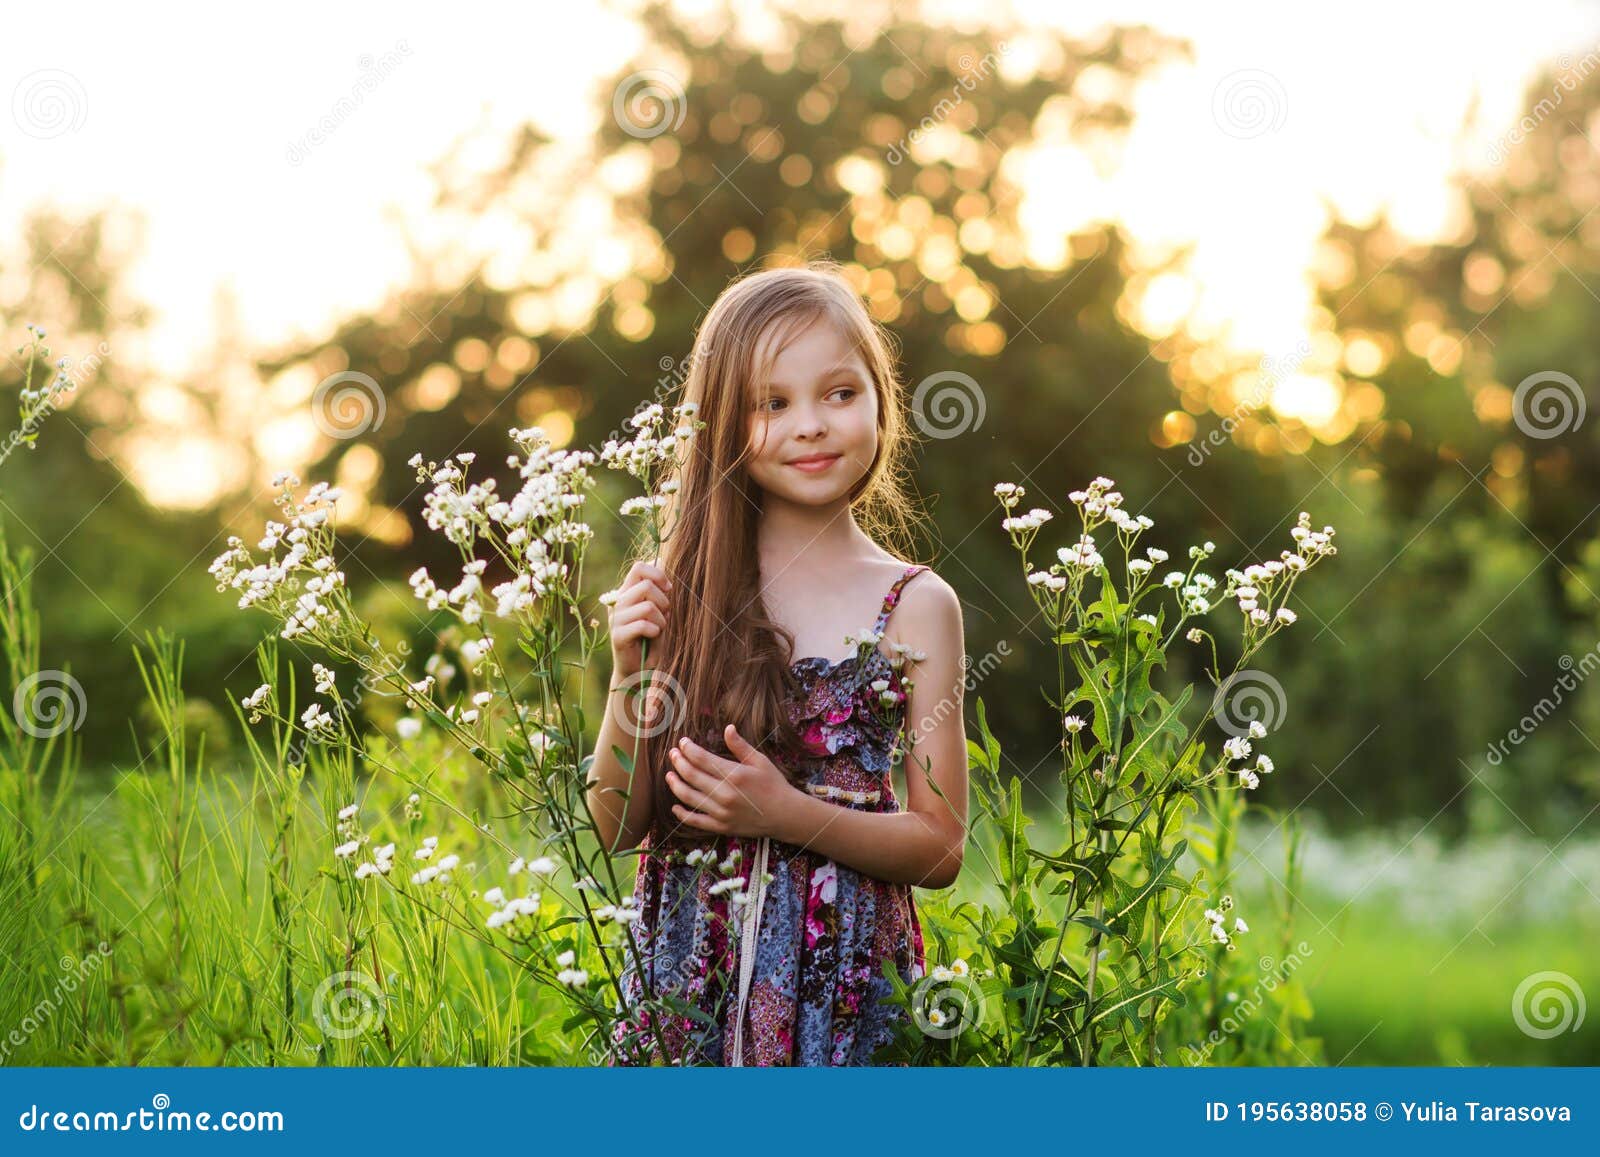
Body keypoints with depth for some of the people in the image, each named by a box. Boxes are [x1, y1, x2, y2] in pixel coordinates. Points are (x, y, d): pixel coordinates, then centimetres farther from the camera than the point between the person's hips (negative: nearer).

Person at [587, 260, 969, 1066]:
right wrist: (630, 676, -12)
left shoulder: (915, 605, -3)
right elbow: (619, 825, 2)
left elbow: (941, 848, -2)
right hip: (687, 960, 1)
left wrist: (788, 814, -16)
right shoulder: (684, 586, 0)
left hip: (843, 969, -1)